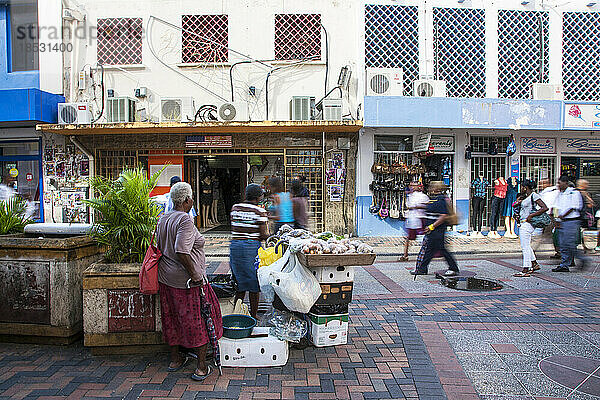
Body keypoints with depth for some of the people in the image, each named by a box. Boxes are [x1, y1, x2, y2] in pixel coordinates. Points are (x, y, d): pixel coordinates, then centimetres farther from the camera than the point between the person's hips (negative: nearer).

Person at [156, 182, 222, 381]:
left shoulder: (163, 218, 7)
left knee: (173, 318, 20)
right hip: (186, 280, -9)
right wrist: (195, 276, -20)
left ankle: (175, 359, 36)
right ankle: (201, 368, 11)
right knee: (198, 320, 4)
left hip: (166, 278, 9)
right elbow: (181, 252, -28)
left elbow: (160, 247, 14)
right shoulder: (185, 220, -20)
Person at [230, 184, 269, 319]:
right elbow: (263, 235, -10)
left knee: (240, 283, 17)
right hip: (252, 247, -5)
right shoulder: (260, 211, -8)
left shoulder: (235, 208, 8)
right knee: (254, 284, 7)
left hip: (235, 246, 5)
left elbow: (234, 229, 11)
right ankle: (253, 316, 16)